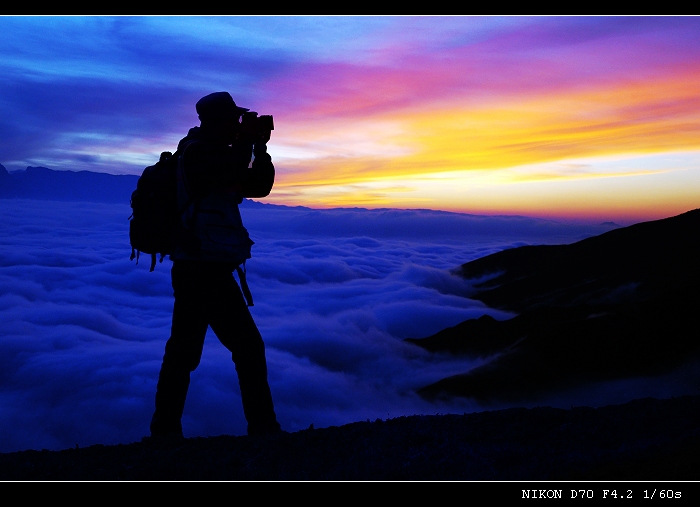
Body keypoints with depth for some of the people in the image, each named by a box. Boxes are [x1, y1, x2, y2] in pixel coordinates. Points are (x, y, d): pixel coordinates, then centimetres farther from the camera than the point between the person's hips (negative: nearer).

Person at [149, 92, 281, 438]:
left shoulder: (213, 156, 19)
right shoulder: (197, 152, -9)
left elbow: (259, 186, 18)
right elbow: (235, 172, -26)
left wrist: (261, 150, 5)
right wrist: (246, 140, -9)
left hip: (197, 270, 10)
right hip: (205, 271, -10)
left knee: (184, 351, 13)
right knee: (248, 348, -6)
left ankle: (165, 430, 22)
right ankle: (263, 430, 3)